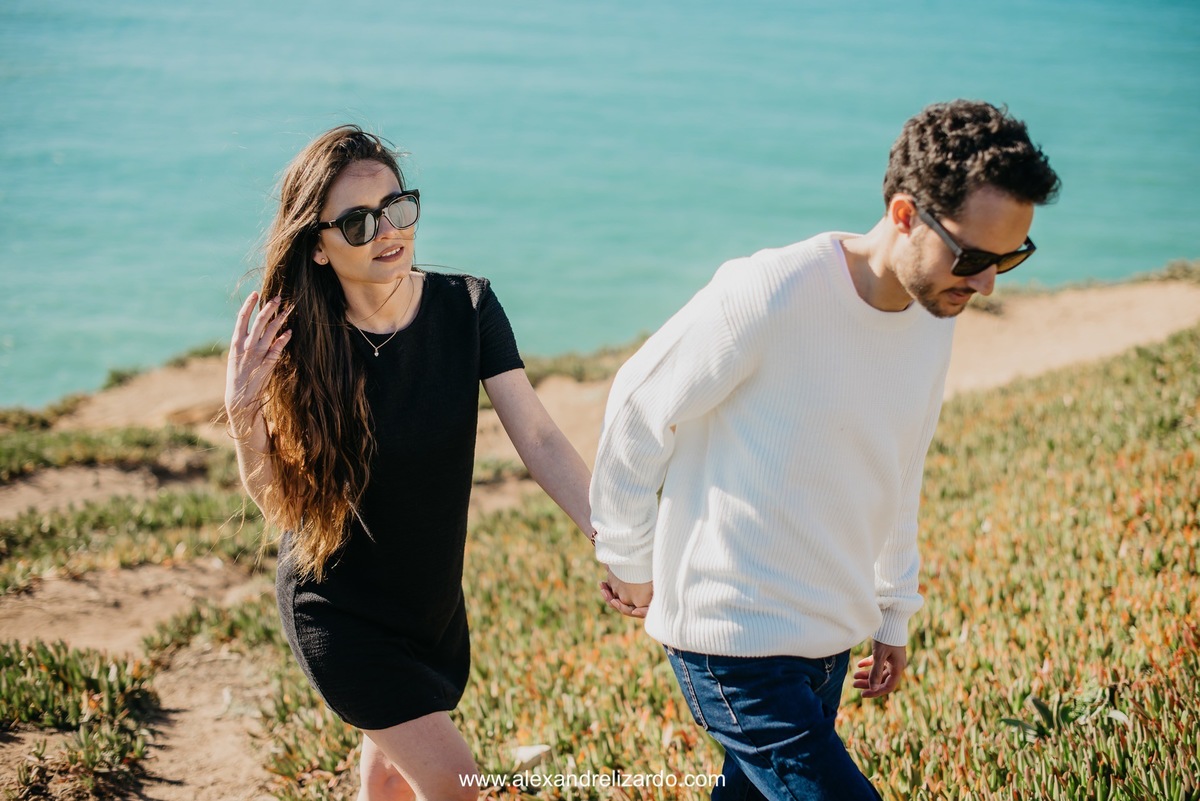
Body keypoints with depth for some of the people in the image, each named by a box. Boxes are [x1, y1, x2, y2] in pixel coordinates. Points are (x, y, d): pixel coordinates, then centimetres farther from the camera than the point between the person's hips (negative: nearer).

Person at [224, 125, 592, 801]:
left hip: (435, 603, 4)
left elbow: (540, 440, -16)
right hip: (338, 611, -3)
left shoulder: (467, 307, -13)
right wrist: (244, 413, -28)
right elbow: (277, 501, -11)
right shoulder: (296, 341, -17)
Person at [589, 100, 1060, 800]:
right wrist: (631, 565, 2)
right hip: (735, 639, -7)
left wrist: (894, 612, 23)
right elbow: (638, 413, -9)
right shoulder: (769, 295, -22)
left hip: (832, 635, 7)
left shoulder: (936, 314, 3)